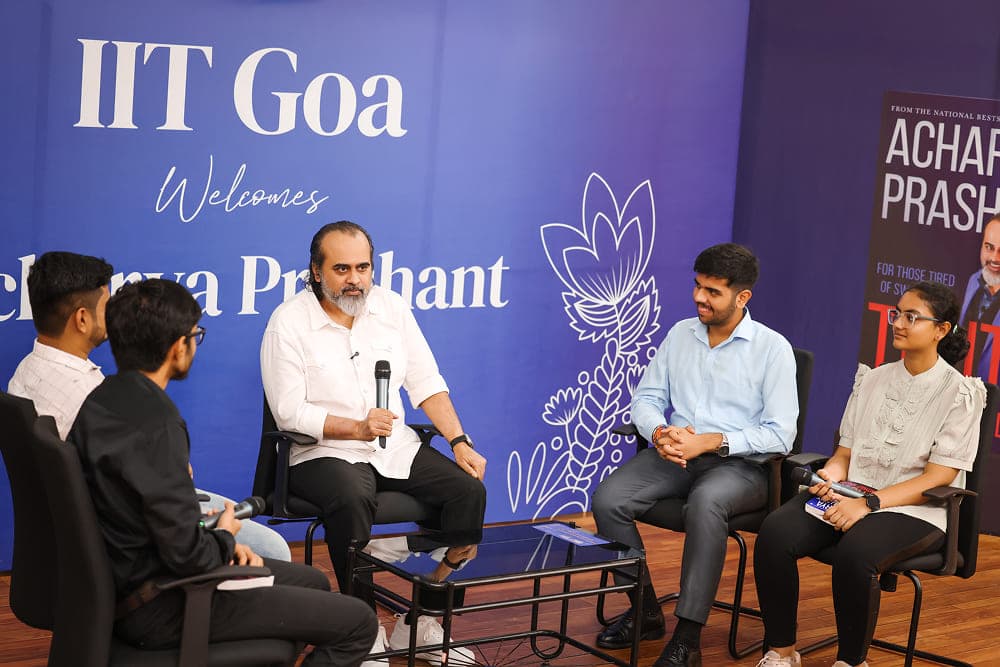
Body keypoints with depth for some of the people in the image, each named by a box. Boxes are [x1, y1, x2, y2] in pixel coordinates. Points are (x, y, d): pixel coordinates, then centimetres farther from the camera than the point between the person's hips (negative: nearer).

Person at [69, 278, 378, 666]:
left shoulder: (102, 401, 3)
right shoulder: (156, 425, -26)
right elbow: (187, 555, -27)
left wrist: (218, 542, 4)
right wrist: (224, 538, -6)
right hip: (160, 610, -10)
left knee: (313, 582, 25)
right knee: (357, 623, -6)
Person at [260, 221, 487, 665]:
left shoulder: (391, 307, 6)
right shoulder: (289, 322, -8)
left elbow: (426, 382, 7)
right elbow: (290, 413, -12)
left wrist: (459, 441, -5)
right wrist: (358, 428, -24)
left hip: (394, 447, 5)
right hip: (322, 452, -5)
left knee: (468, 489, -16)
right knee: (352, 500, -37)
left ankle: (423, 620, -8)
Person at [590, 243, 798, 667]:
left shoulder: (773, 349, -5)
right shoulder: (680, 335, 11)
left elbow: (780, 435, -11)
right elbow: (645, 398, 12)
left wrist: (710, 441, -21)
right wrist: (660, 433, -12)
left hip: (740, 463, -5)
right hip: (674, 457, 5)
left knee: (705, 503, -39)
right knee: (608, 499, -21)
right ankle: (644, 612, -5)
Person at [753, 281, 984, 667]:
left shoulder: (959, 394, -3)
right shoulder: (874, 379, 15)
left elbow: (937, 478, -10)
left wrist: (868, 503, -20)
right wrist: (831, 473, -9)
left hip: (915, 511, -5)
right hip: (850, 493, 5)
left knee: (855, 553, -37)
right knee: (775, 533, -24)